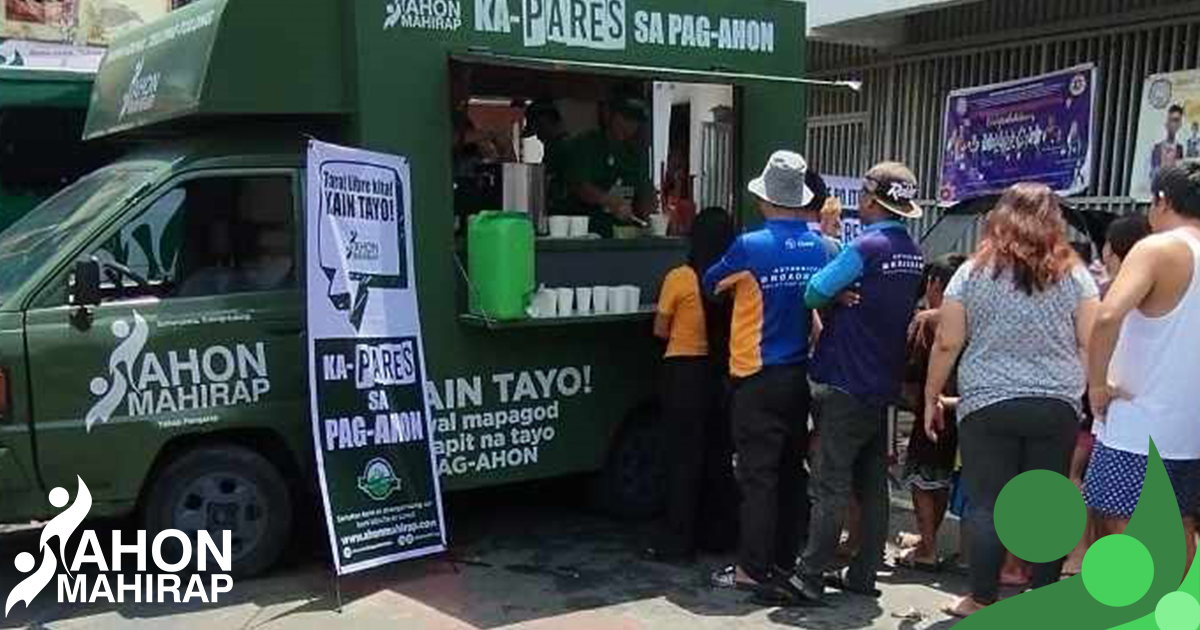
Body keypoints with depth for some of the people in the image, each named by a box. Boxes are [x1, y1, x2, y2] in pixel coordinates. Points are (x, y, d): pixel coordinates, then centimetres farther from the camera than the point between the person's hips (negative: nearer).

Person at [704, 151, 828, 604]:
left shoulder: (750, 247, -14)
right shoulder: (819, 246, 1)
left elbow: (711, 284, 1)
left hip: (759, 378, -5)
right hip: (800, 375, 6)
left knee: (758, 475, -1)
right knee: (792, 472, 12)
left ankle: (753, 569, 4)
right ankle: (786, 562, 21)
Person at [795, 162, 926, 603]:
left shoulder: (867, 247, -17)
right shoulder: (913, 254, 9)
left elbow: (814, 293, -14)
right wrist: (845, 297, 1)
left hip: (847, 384, -8)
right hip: (884, 385, 8)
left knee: (832, 484, -5)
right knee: (872, 483, 12)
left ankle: (810, 575, 0)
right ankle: (864, 574, 20)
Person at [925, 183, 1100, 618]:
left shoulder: (974, 272, 1)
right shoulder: (1073, 274, 3)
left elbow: (947, 344, 0)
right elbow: (1092, 344, 1)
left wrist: (931, 397, 10)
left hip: (987, 406, -1)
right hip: (1057, 407, 2)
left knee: (988, 504, 4)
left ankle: (982, 600, 11)